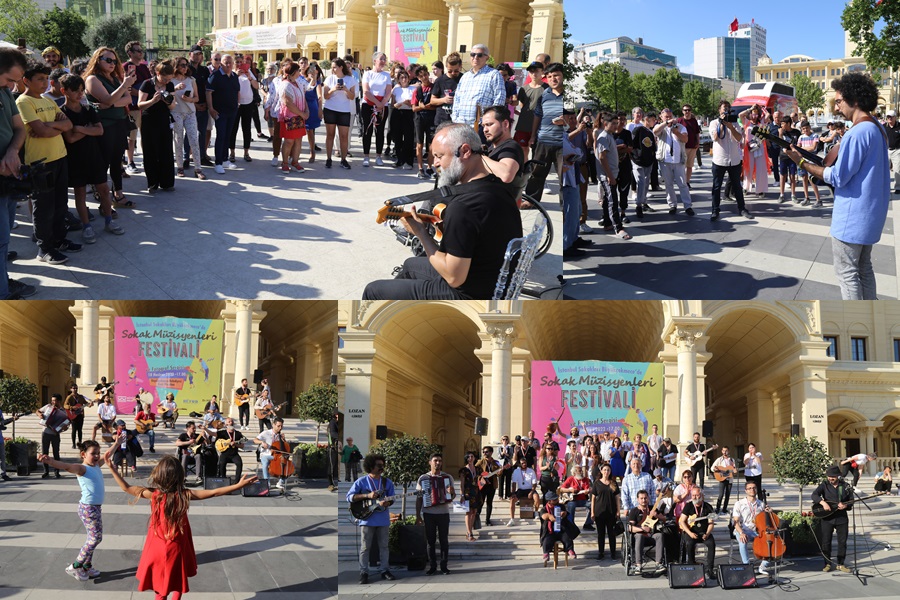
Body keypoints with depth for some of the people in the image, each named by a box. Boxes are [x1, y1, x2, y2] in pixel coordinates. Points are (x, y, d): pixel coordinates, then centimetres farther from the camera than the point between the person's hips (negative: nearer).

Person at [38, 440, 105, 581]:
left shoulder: (97, 466, 10)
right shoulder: (82, 469, -15)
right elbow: (66, 466, -33)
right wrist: (49, 461, -52)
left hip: (96, 507, 9)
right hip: (88, 508, -9)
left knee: (94, 537, 13)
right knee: (96, 537, -8)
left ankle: (87, 566, 23)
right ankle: (75, 567, 0)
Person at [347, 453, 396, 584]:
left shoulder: (387, 482, 7)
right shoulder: (361, 482, -4)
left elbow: (392, 499, 10)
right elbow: (349, 497, -7)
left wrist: (387, 503, -15)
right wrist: (367, 496, -17)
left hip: (383, 519, 4)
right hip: (366, 518, -4)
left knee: (383, 546, 9)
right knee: (365, 547, -1)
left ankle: (385, 570, 18)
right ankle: (363, 573, 5)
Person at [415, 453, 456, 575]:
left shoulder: (448, 477, 4)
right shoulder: (422, 479, 3)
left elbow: (453, 495, 7)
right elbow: (418, 498, 4)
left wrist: (451, 492, -17)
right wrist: (418, 515, 0)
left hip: (443, 513, 0)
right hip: (428, 513, 0)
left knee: (444, 540, 1)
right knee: (430, 541, 3)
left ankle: (444, 566, 9)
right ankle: (432, 566, 11)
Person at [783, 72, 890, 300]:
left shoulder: (857, 133, -22)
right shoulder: (877, 129, 9)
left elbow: (838, 177, -20)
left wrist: (801, 162, -13)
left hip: (852, 216, -10)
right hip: (871, 213, 10)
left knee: (847, 273, -1)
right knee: (864, 268, 18)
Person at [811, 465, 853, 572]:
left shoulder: (845, 487, 4)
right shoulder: (824, 485, -1)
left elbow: (851, 502, 6)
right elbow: (814, 495, -14)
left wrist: (845, 506, -15)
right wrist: (823, 503, -29)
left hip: (841, 518, 1)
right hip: (826, 518, -1)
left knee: (842, 542, 5)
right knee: (825, 542, 2)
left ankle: (840, 564, 17)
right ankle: (828, 564, 13)